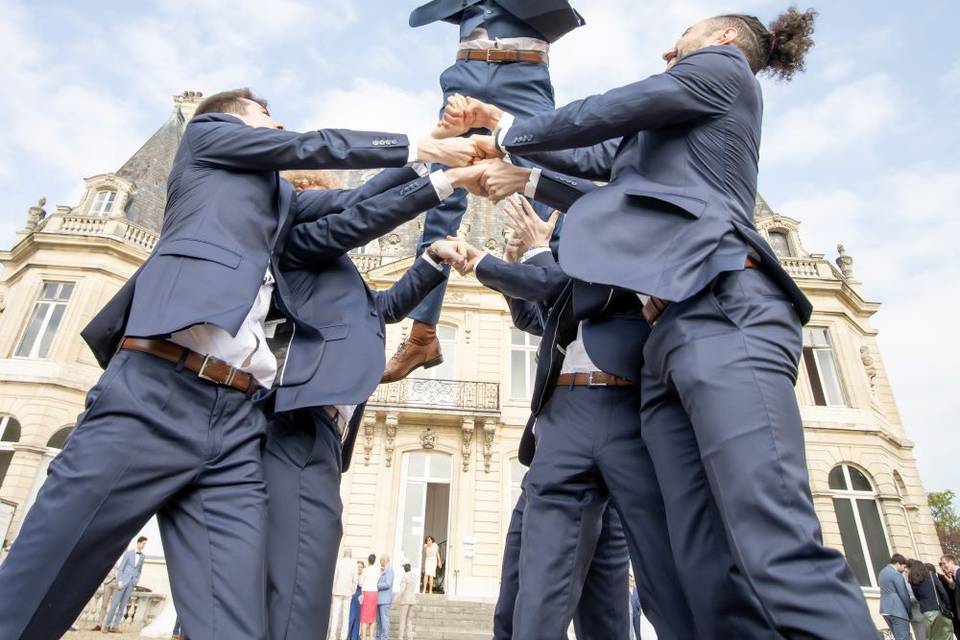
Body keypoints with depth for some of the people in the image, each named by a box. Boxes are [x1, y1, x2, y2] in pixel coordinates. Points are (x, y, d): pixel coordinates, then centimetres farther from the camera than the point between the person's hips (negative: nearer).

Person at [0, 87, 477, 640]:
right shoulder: (206, 132, 20)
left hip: (237, 418, 5)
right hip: (153, 393, -5)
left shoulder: (277, 198, 32)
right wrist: (421, 147, 17)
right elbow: (313, 147, 12)